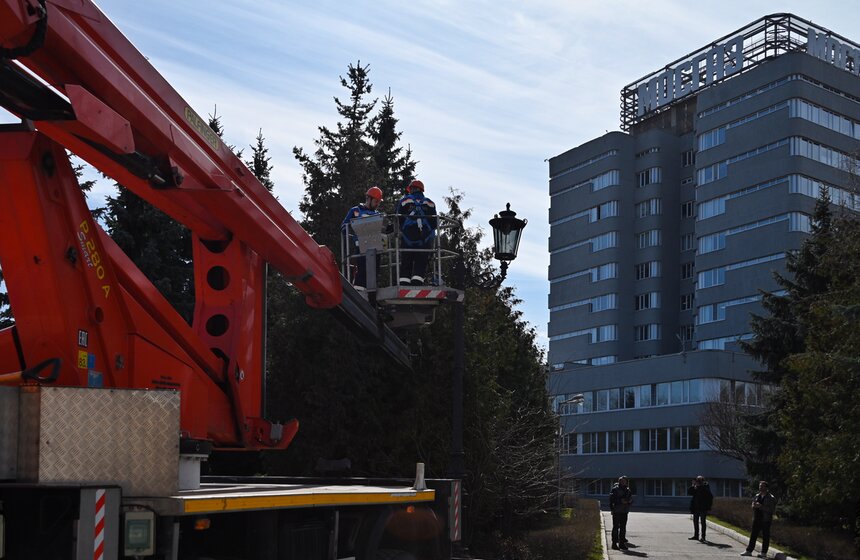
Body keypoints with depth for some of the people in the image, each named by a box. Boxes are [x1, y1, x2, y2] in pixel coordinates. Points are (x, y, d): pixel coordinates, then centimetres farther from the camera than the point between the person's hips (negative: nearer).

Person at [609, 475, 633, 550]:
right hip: (616, 511, -5)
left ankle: (622, 543, 12)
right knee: (616, 527, -4)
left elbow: (631, 500, 14)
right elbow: (611, 499, -7)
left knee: (623, 527, 7)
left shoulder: (627, 490, 14)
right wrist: (620, 501, -15)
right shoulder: (615, 489, -2)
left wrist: (627, 501, -6)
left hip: (624, 511, 5)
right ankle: (614, 543, -2)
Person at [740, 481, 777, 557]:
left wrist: (761, 506, -22)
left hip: (766, 520, -6)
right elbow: (753, 505, 16)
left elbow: (771, 509, -15)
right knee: (753, 535, 8)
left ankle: (764, 553, 8)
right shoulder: (757, 496, 13)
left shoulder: (771, 498, -6)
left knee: (765, 536, 0)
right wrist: (754, 505, -8)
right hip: (757, 519, 6)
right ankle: (749, 551, 12)